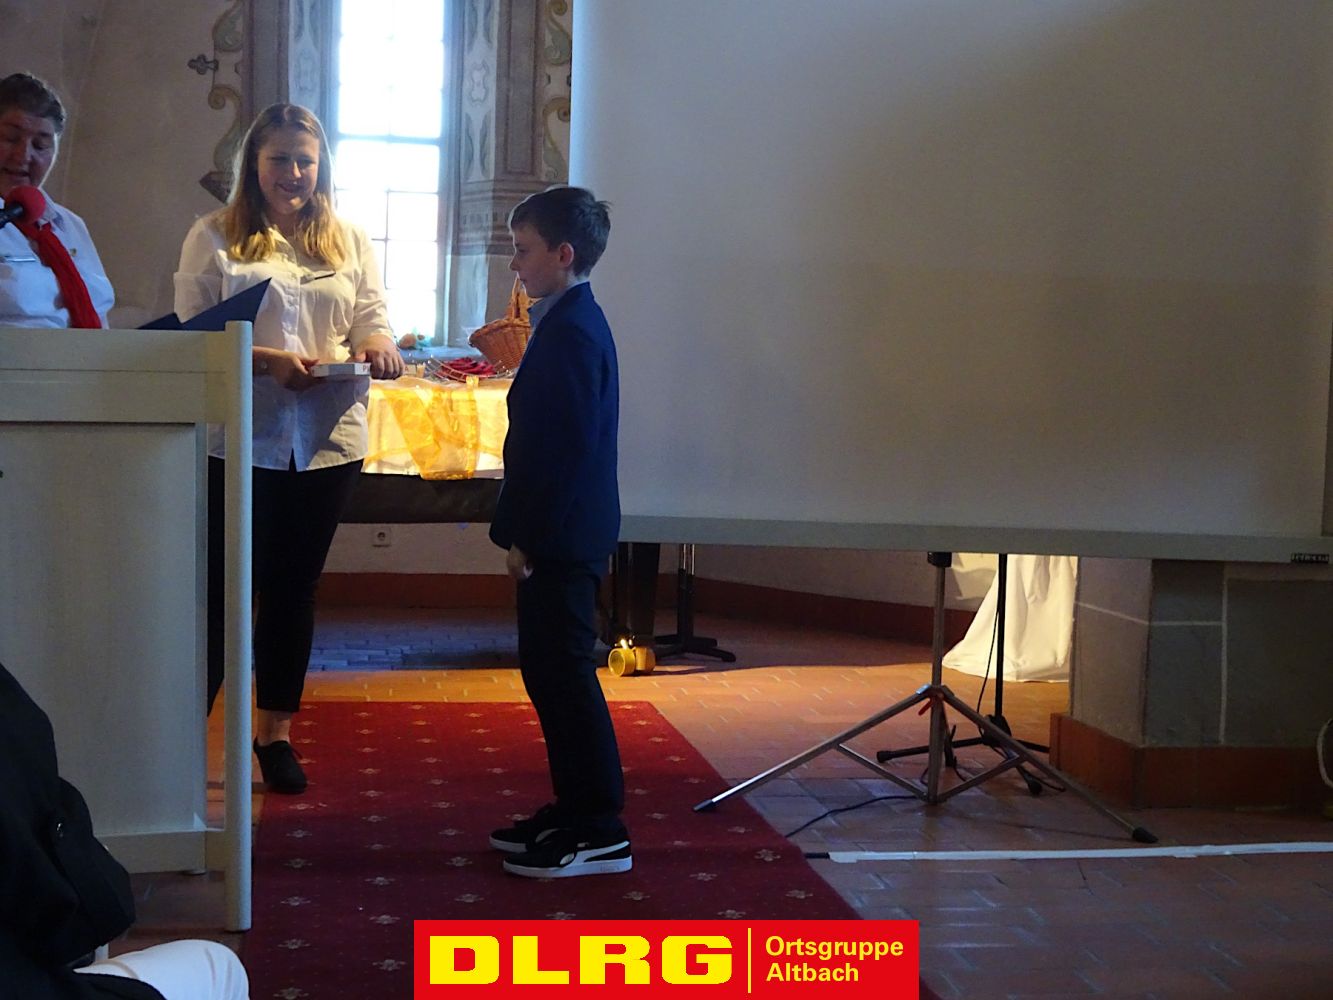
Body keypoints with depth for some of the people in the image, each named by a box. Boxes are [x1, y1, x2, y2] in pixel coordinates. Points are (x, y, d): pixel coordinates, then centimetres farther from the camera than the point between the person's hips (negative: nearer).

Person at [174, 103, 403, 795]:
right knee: (222, 588, -1)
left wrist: (378, 344, -17)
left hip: (327, 441, 4)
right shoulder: (215, 237, 1)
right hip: (239, 440, -3)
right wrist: (268, 360, -21)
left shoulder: (349, 242, 13)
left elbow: (373, 320, 8)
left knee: (294, 588, 12)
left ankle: (276, 732, 24)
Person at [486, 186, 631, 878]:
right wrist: (523, 528, 19)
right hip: (562, 535, 10)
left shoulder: (570, 331, -17)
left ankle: (598, 833, 3)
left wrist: (526, 535, -18)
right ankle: (574, 812, 24)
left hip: (560, 537, -10)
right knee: (550, 671, 15)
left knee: (564, 673, -5)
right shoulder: (572, 321, 14)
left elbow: (562, 446, -22)